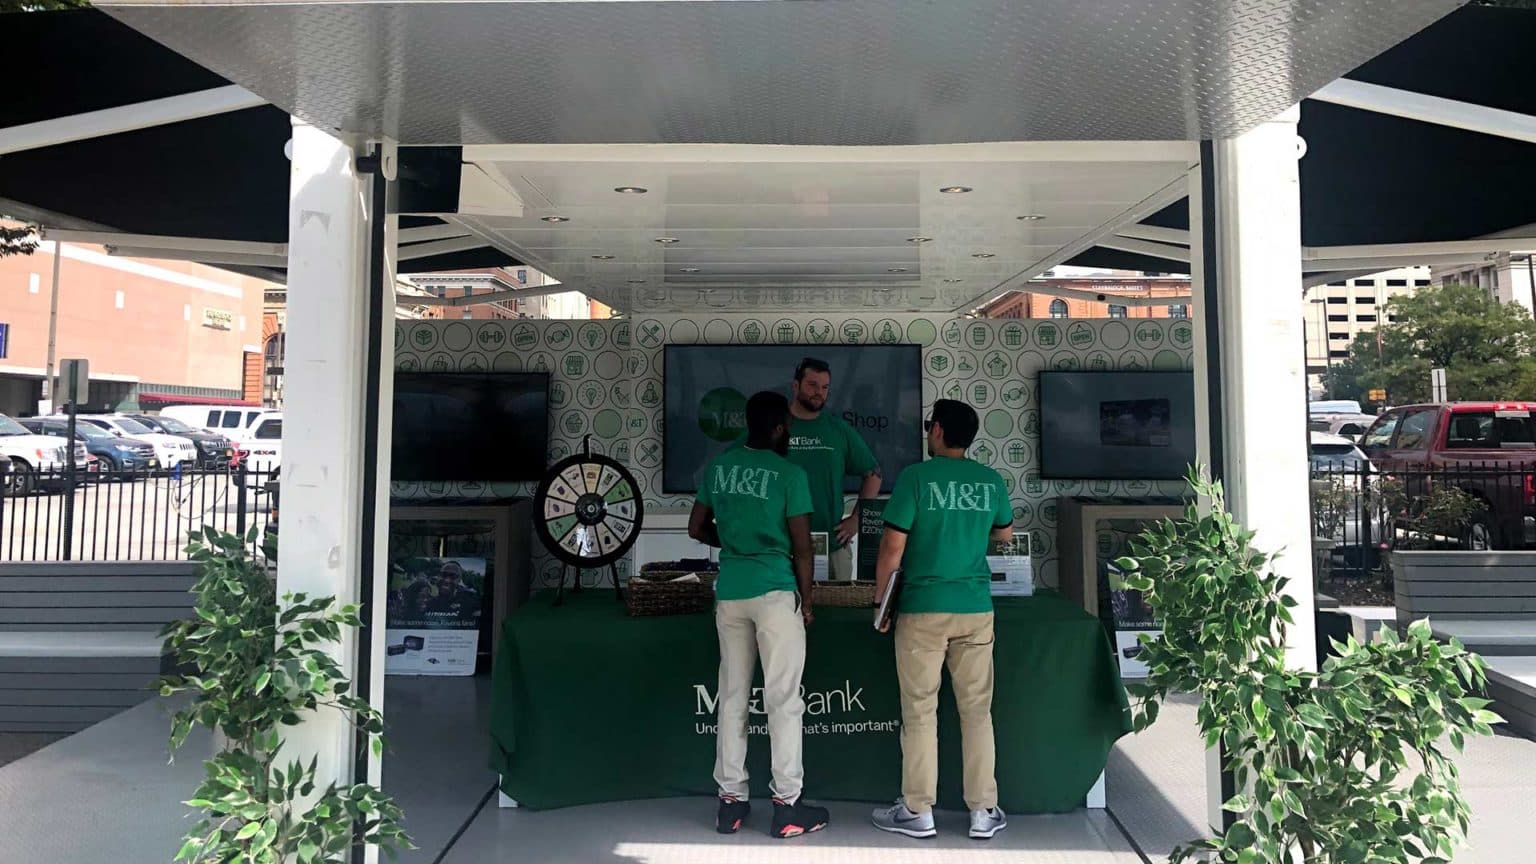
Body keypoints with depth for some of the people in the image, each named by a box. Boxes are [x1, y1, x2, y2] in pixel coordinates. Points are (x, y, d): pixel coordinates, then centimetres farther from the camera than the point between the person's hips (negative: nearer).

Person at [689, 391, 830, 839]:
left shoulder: (718, 467, 7)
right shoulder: (788, 474, -8)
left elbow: (697, 529, 13)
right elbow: (801, 546, -7)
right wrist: (807, 600, 4)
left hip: (729, 591, 5)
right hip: (775, 591, -5)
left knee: (732, 696, 11)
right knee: (783, 699, 2)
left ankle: (730, 799, 17)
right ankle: (787, 804, 8)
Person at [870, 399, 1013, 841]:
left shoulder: (915, 477, -9)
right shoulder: (991, 480, 4)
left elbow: (893, 545, -11)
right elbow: (1005, 532, 21)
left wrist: (879, 599, 1)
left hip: (923, 609, -3)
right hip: (976, 609, 4)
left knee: (920, 712, 5)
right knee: (976, 710, 10)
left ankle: (918, 813, 12)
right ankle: (983, 812, 15)